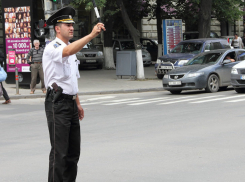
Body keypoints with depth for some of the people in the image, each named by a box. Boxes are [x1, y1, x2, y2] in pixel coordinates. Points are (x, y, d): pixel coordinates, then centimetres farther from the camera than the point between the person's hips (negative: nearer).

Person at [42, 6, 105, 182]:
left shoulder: (71, 49, 19)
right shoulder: (52, 48, -10)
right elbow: (68, 51, -34)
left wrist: (78, 103, 21)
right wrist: (91, 35, -42)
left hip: (70, 103, 9)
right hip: (58, 103, -9)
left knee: (73, 151, 10)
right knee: (59, 153, -9)